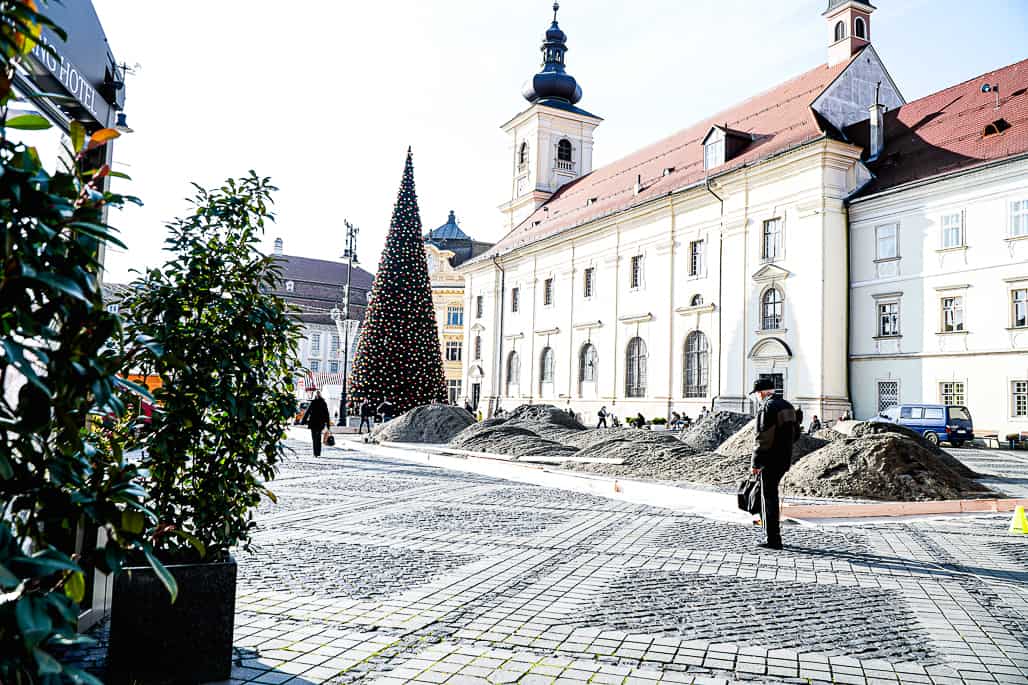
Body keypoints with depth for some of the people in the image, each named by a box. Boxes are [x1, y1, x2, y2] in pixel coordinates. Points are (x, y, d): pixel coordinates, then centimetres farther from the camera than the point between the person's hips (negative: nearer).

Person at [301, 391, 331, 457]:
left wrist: (303, 421, 4)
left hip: (313, 422, -3)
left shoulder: (313, 403, -8)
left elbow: (307, 412, -4)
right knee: (318, 438, 12)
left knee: (314, 438, 0)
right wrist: (327, 424, 13)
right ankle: (318, 453, 17)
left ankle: (316, 453, -5)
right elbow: (326, 414, 7)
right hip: (320, 423, 4)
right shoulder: (324, 403, 3)